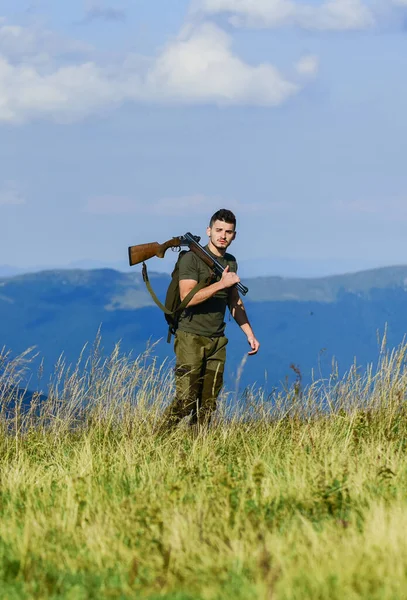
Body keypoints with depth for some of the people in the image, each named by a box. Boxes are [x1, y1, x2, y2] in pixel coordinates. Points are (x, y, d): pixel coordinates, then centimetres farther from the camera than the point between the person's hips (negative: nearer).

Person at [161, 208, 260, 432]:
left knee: (208, 403, 3)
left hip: (217, 340, 7)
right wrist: (221, 284, -23)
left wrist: (249, 333, 19)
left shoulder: (230, 262, 14)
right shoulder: (192, 258, -8)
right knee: (186, 399, -12)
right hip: (191, 337, -7)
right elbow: (187, 298, -20)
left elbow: (234, 301, 24)